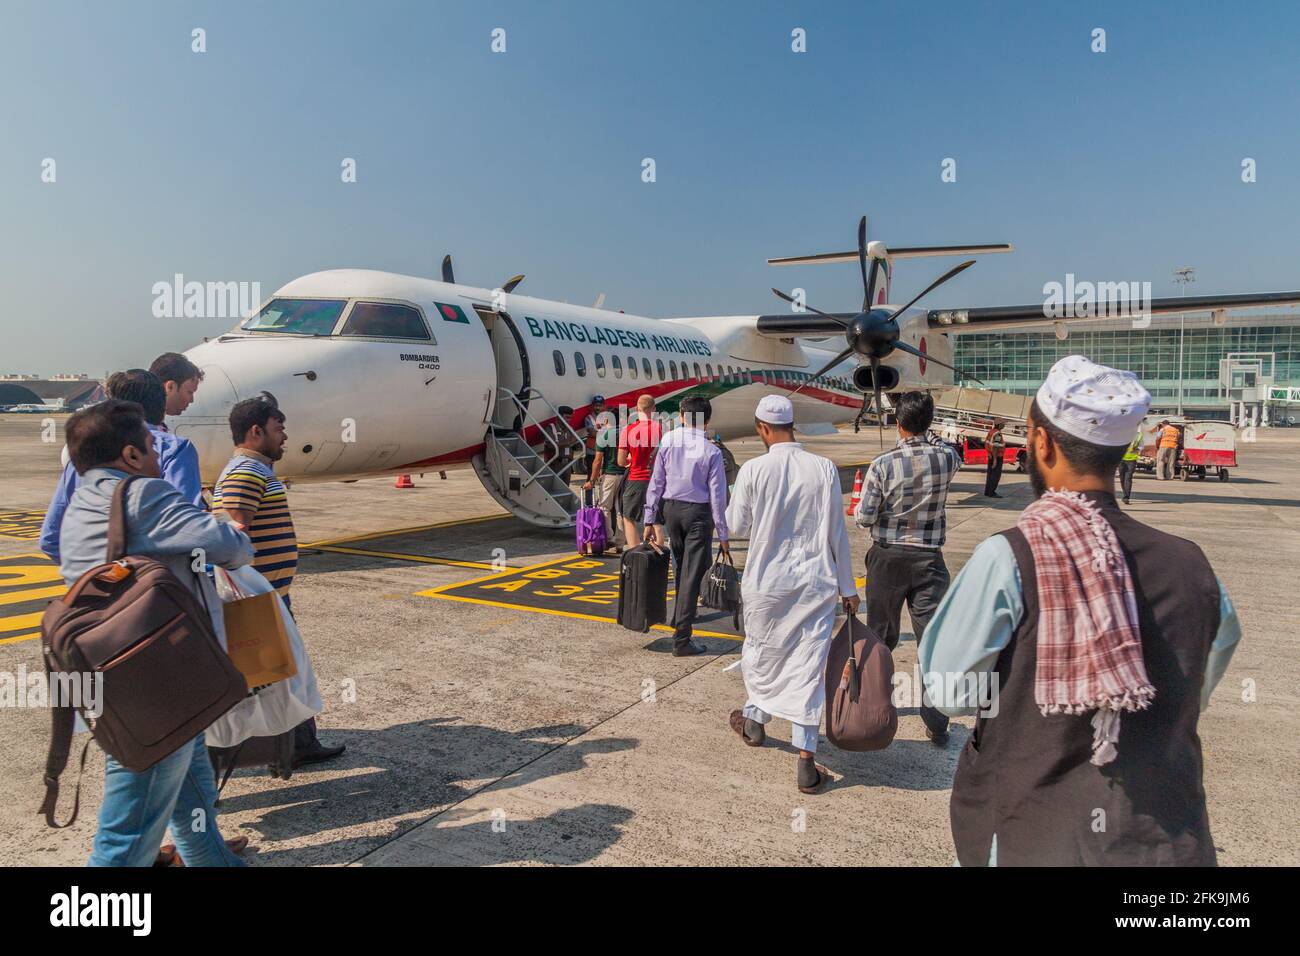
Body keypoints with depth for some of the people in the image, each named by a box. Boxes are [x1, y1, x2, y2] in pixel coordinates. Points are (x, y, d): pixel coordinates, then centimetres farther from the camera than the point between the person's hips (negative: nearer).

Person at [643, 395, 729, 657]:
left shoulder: (668, 440, -3)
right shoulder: (711, 451, -10)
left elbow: (656, 482, -1)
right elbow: (717, 495, -9)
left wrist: (649, 519, 4)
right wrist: (722, 534, -3)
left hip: (671, 509, 4)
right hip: (698, 512, -4)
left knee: (681, 567, 24)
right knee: (692, 574, -1)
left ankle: (680, 618, 41)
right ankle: (681, 639, -3)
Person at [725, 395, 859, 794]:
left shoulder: (753, 470, -11)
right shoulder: (824, 468, -6)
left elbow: (737, 526, -1)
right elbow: (837, 534, -1)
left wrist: (735, 503, 19)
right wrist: (848, 588, 7)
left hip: (767, 581, -1)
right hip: (817, 582, 1)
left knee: (760, 651, 22)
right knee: (809, 664, 6)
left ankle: (755, 720, 44)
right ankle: (806, 762, 7)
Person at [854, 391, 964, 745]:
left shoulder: (883, 465, -14)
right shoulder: (944, 458, -6)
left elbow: (864, 518, -10)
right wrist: (928, 436, 26)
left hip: (887, 558, 0)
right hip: (928, 559, 1)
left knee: (881, 633, 16)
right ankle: (936, 724, 4)